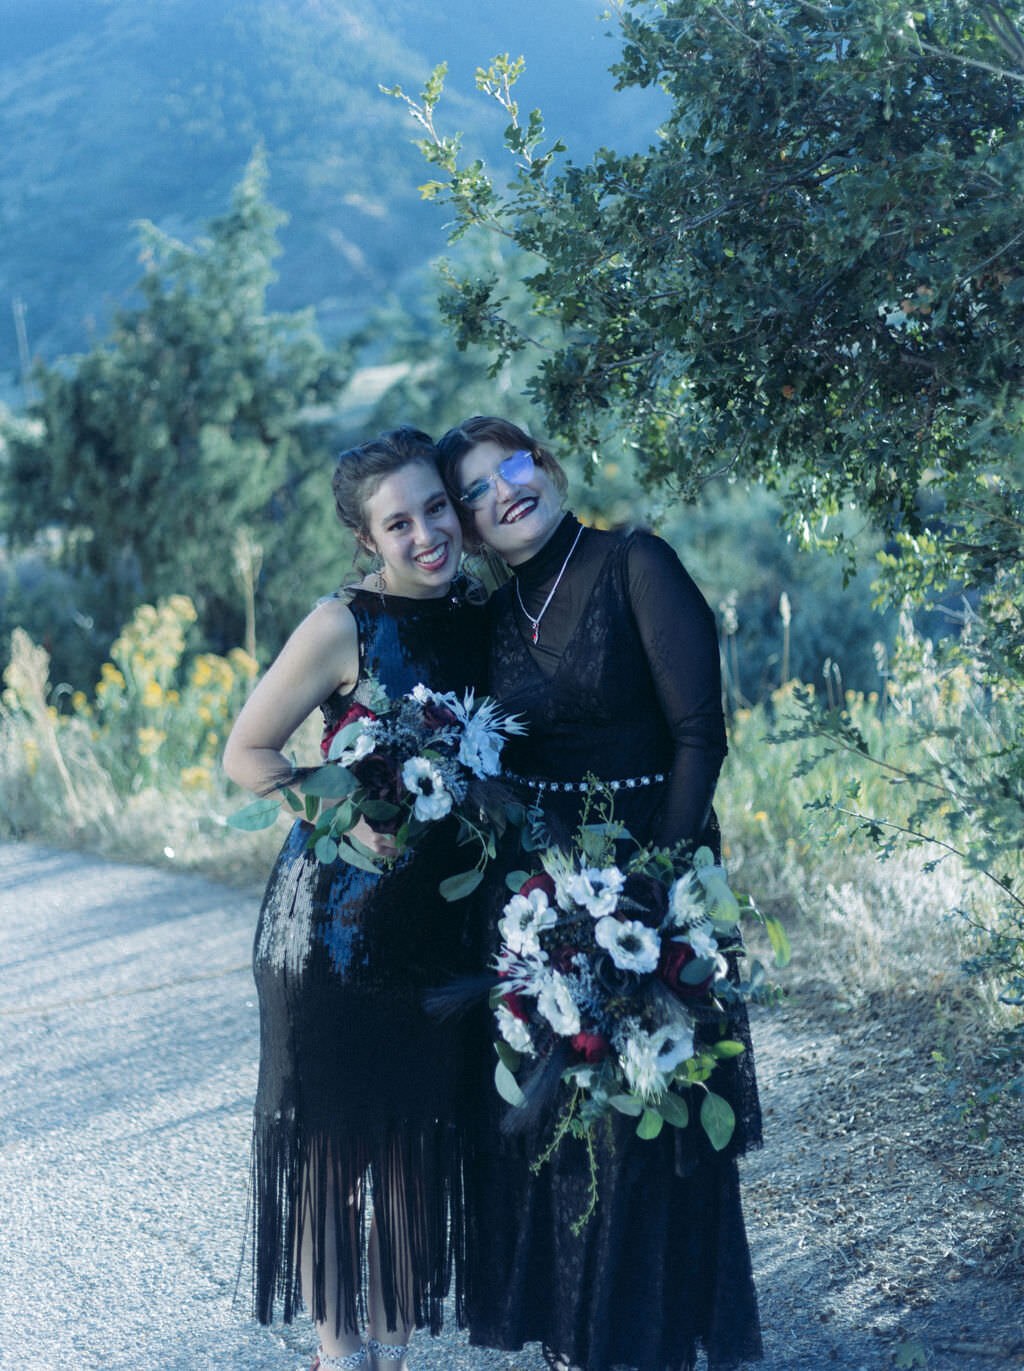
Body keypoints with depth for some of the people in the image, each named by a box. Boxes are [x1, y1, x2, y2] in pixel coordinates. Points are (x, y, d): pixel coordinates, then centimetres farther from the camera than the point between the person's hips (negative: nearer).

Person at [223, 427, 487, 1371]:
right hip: (335, 915, -5)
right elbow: (247, 754, -7)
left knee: (422, 1126, 11)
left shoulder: (475, 626, 6)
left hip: (440, 918, 5)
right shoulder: (344, 627, -11)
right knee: (333, 1124, 3)